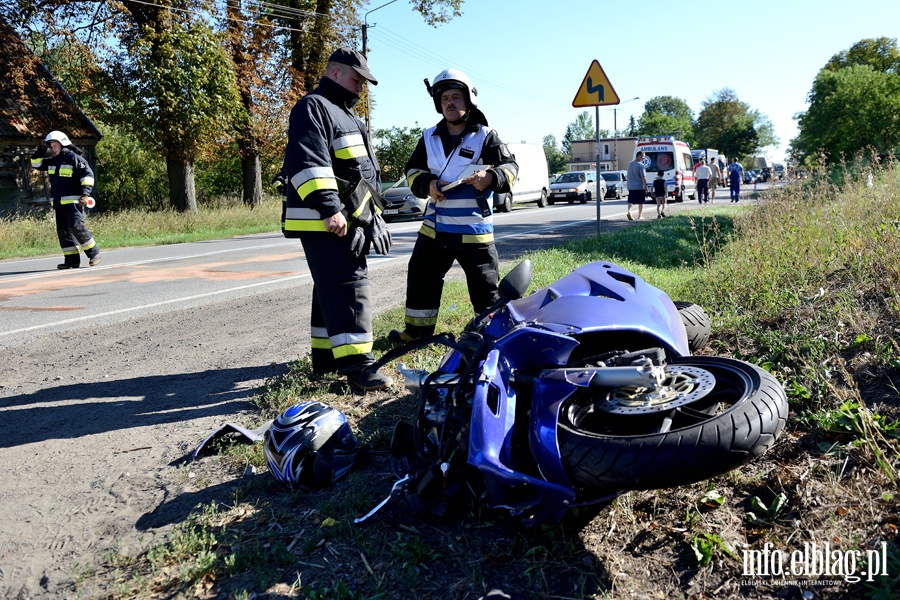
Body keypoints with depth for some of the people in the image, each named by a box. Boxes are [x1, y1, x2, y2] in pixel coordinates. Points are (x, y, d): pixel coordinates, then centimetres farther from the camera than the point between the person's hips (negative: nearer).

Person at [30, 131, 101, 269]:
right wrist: (41, 149, 14)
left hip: (73, 201, -8)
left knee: (76, 227, -17)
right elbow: (36, 163, 26)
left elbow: (88, 175, -11)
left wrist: (85, 193, -19)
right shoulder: (52, 161, 18)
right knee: (63, 230, 5)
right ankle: (72, 259, 7)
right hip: (59, 203, 8)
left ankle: (94, 253, -5)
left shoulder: (74, 158, -5)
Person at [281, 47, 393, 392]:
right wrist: (328, 207, -30)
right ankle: (356, 364, -17)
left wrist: (372, 214, 30)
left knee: (332, 288, 13)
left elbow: (365, 172, 33)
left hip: (350, 221, 10)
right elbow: (307, 162, -22)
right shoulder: (313, 108, -7)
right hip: (323, 222, -10)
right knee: (348, 287, -16)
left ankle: (326, 356, 21)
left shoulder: (346, 117, 27)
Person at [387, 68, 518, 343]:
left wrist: (490, 177, -28)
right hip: (434, 228, 5)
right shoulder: (429, 138, 9)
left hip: (474, 231, -4)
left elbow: (510, 167, -7)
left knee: (485, 286, 2)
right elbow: (413, 170, 13)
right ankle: (418, 329, 27)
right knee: (421, 278, 12)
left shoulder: (485, 136, -3)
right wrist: (427, 184, -9)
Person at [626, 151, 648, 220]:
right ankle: (640, 216, 16)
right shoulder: (641, 165, -14)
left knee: (631, 201, 3)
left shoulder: (630, 164, 8)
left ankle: (629, 211, -21)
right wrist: (645, 187, -16)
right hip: (639, 187, -5)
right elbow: (643, 177, -18)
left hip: (631, 186, 5)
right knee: (641, 202, 8)